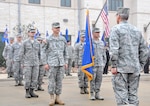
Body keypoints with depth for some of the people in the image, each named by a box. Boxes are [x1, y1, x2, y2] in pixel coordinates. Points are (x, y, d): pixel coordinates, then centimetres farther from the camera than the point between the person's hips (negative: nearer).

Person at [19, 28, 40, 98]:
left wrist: (38, 63, 10)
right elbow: (21, 53, -2)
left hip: (35, 64, 4)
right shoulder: (25, 42, -2)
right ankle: (27, 93, 7)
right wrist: (22, 63, -6)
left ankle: (31, 92, 11)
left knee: (34, 78, 2)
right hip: (27, 63, -3)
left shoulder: (37, 43, 9)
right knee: (27, 78, -3)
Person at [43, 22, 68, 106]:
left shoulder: (63, 39, 9)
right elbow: (45, 52, 0)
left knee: (59, 81, 6)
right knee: (52, 81, 0)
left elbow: (65, 51, 12)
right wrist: (46, 63, -6)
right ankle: (52, 98, 9)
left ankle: (58, 98, 14)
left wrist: (66, 62, 6)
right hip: (52, 64, -3)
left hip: (61, 64, 3)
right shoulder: (48, 39, -1)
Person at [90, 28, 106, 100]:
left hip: (100, 64, 4)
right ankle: (92, 94, 6)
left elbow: (104, 54, 16)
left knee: (99, 79, 5)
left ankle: (97, 94, 12)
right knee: (92, 79, -1)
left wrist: (104, 63, 10)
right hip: (93, 64, -4)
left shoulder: (102, 43, 12)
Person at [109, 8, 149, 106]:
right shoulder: (137, 30, 13)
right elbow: (144, 51, 11)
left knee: (122, 96, -4)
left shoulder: (116, 29, -4)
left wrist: (114, 66, -11)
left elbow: (114, 50, -16)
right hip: (135, 69, 6)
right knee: (133, 95, 11)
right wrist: (140, 66, 15)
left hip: (121, 68, -5)